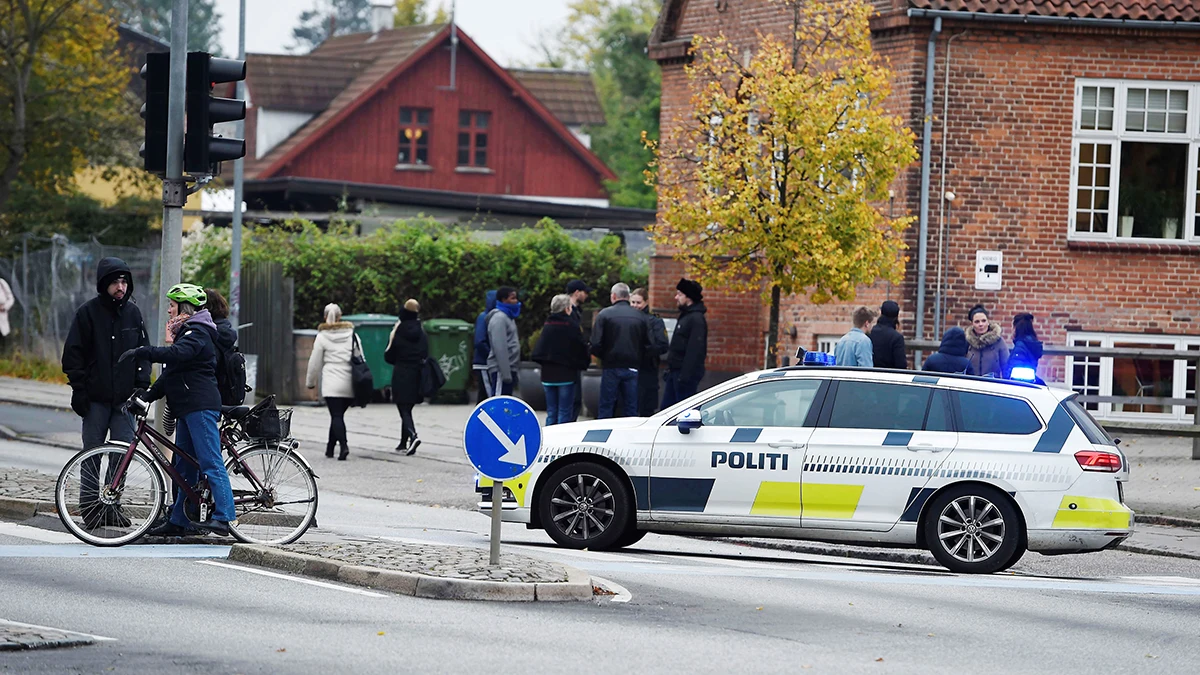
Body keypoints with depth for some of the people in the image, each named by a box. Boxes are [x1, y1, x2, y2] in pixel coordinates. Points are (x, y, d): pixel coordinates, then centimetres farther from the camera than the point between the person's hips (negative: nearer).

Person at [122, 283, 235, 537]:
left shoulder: (197, 333, -10)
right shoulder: (187, 332, 22)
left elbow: (176, 354, -30)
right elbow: (171, 372, 23)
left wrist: (141, 352, -30)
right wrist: (150, 395, 14)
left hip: (201, 407, -11)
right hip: (188, 407, 11)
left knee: (210, 462, -14)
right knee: (184, 466, 11)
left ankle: (225, 516, -18)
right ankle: (179, 521, 14)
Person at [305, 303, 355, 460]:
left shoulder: (322, 336, 1)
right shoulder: (352, 334, 9)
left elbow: (315, 362, 4)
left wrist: (310, 381, 18)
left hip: (332, 384, -4)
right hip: (349, 385, 4)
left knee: (336, 416, -6)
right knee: (338, 415, 15)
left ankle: (344, 445, -24)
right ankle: (330, 447, 21)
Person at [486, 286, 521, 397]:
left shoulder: (508, 317, 18)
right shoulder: (499, 318, -13)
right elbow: (500, 348, -19)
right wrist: (505, 373, -23)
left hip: (509, 369, 10)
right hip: (501, 369, -10)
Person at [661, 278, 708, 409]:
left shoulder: (697, 319, -15)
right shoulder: (685, 316, 17)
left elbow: (695, 350, -22)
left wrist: (685, 376, -26)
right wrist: (669, 370, 20)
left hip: (687, 372, -10)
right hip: (675, 371, 10)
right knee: (666, 407, 11)